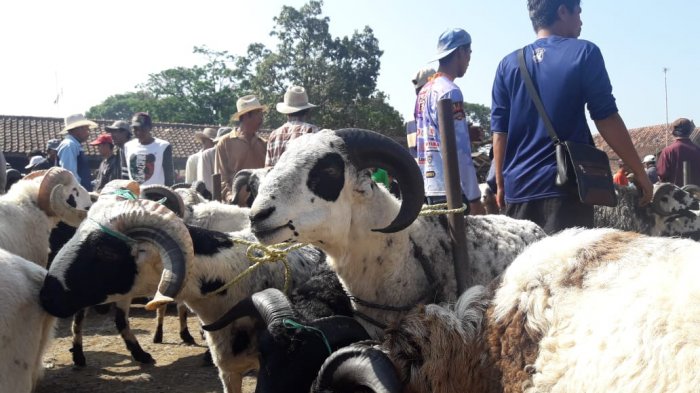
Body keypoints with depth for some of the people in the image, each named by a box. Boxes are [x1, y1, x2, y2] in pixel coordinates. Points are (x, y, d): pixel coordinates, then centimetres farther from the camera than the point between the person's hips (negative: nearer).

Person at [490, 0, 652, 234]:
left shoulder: (508, 65, 9)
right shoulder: (584, 53, -1)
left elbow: (499, 132, 8)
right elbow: (607, 119, -4)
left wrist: (500, 185, 16)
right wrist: (639, 172, 4)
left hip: (518, 188, 4)